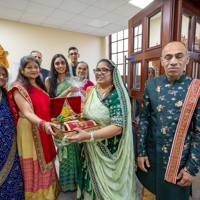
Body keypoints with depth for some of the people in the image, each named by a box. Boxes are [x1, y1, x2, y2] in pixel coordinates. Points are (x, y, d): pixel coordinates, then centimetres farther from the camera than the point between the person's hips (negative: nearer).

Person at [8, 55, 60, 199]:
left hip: (44, 131, 7)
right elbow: (27, 113, -26)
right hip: (29, 131, -7)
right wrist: (43, 124, -41)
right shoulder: (19, 88, -13)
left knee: (46, 163, 20)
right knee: (34, 167, 9)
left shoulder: (40, 85, 10)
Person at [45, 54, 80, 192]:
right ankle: (66, 182, 34)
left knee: (74, 148, 6)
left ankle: (76, 179, 33)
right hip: (58, 120, -1)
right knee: (64, 150, 9)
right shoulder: (49, 80, 1)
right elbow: (51, 101, -7)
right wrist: (67, 91, -18)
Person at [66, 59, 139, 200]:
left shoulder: (117, 96, -18)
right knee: (92, 182, 24)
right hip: (91, 149, 6)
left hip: (108, 151, -5)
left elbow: (118, 127, -25)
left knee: (107, 186, 15)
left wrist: (88, 136, -32)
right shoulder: (92, 91, 2)